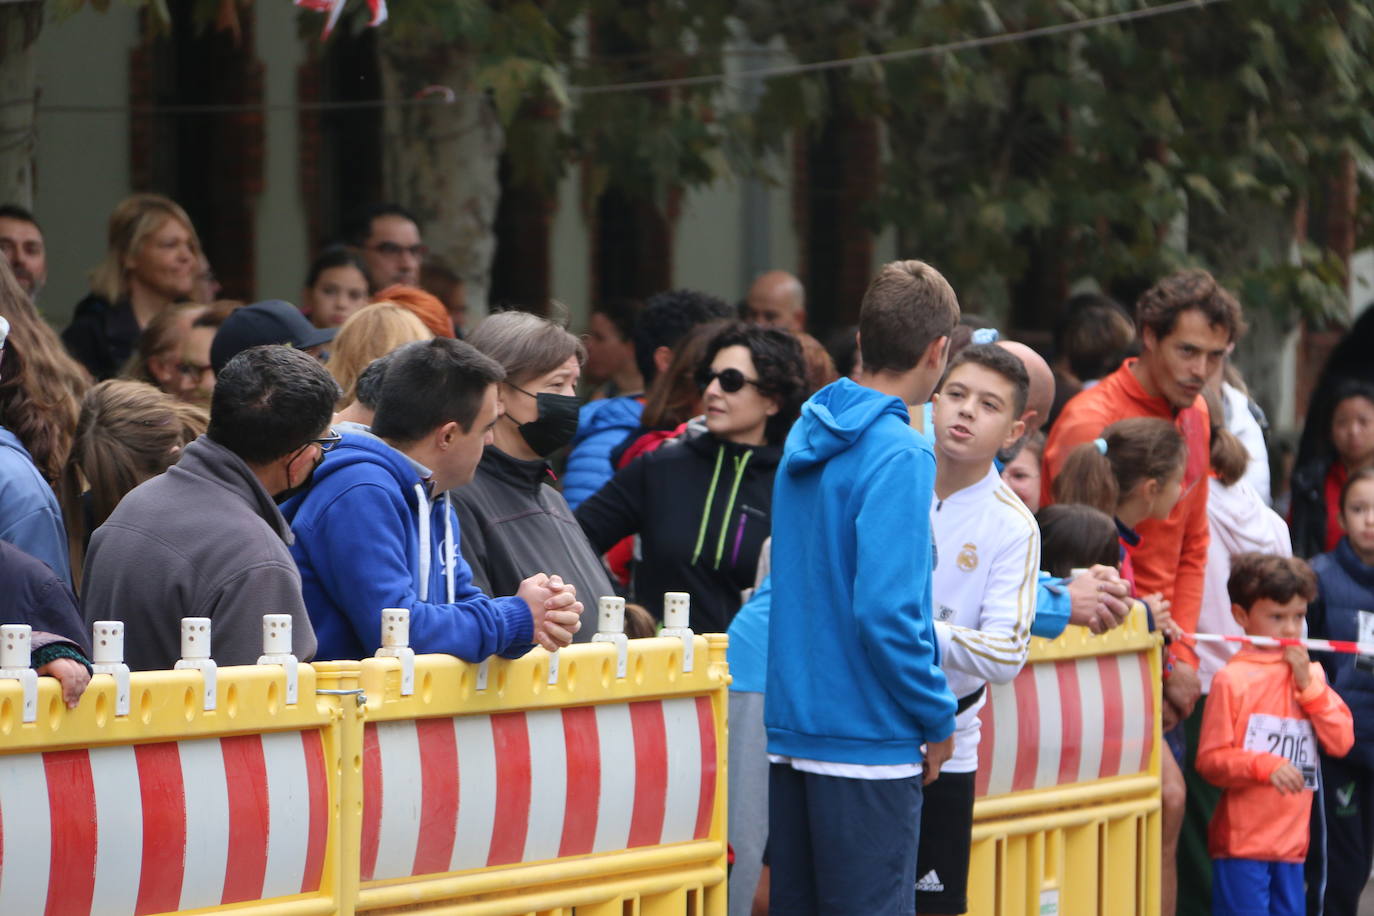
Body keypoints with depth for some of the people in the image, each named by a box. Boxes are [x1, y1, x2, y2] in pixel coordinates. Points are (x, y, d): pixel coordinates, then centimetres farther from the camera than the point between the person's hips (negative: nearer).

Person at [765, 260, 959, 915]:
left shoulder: (807, 436, 12)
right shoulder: (900, 455, -15)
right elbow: (887, 611, -23)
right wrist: (939, 718, -8)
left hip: (792, 731, 8)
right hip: (869, 739, -8)